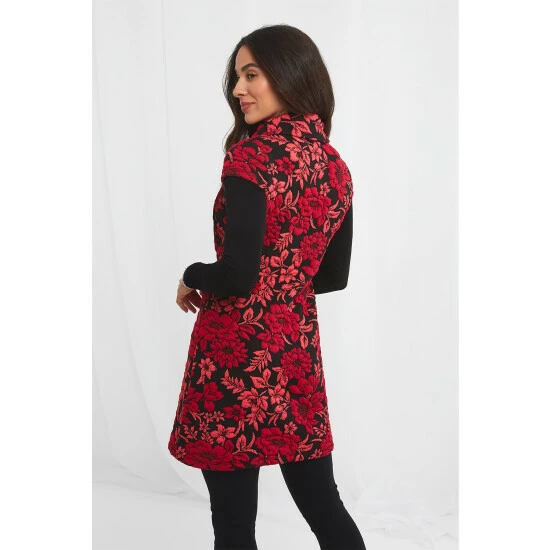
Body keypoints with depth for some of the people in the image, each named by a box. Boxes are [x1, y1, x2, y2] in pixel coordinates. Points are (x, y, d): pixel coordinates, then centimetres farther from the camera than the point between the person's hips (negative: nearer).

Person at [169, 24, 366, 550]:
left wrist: (192, 278, -1)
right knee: (324, 505, 18)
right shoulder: (334, 165, 7)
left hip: (236, 355, -7)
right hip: (300, 352, 7)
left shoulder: (253, 156, -15)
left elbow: (236, 276, -20)